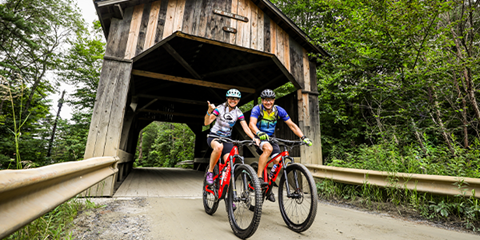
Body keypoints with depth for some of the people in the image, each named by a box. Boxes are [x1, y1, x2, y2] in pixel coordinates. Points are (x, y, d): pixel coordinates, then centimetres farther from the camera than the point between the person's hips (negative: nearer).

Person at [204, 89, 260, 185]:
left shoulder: (238, 113, -2)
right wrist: (209, 111, -37)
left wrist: (254, 138, -23)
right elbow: (207, 123, -19)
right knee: (219, 146, -38)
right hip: (214, 137, -3)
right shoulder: (220, 108, -11)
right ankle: (210, 172, -18)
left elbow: (246, 128, -7)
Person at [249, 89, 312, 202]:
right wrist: (259, 133, -52)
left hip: (271, 137, 4)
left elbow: (292, 125, -6)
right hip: (259, 137, -4)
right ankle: (258, 178, -25)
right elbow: (252, 124, -31)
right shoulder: (257, 109, -16)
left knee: (278, 160, -13)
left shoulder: (279, 110, -7)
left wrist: (303, 137, -18)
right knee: (268, 148, -35)